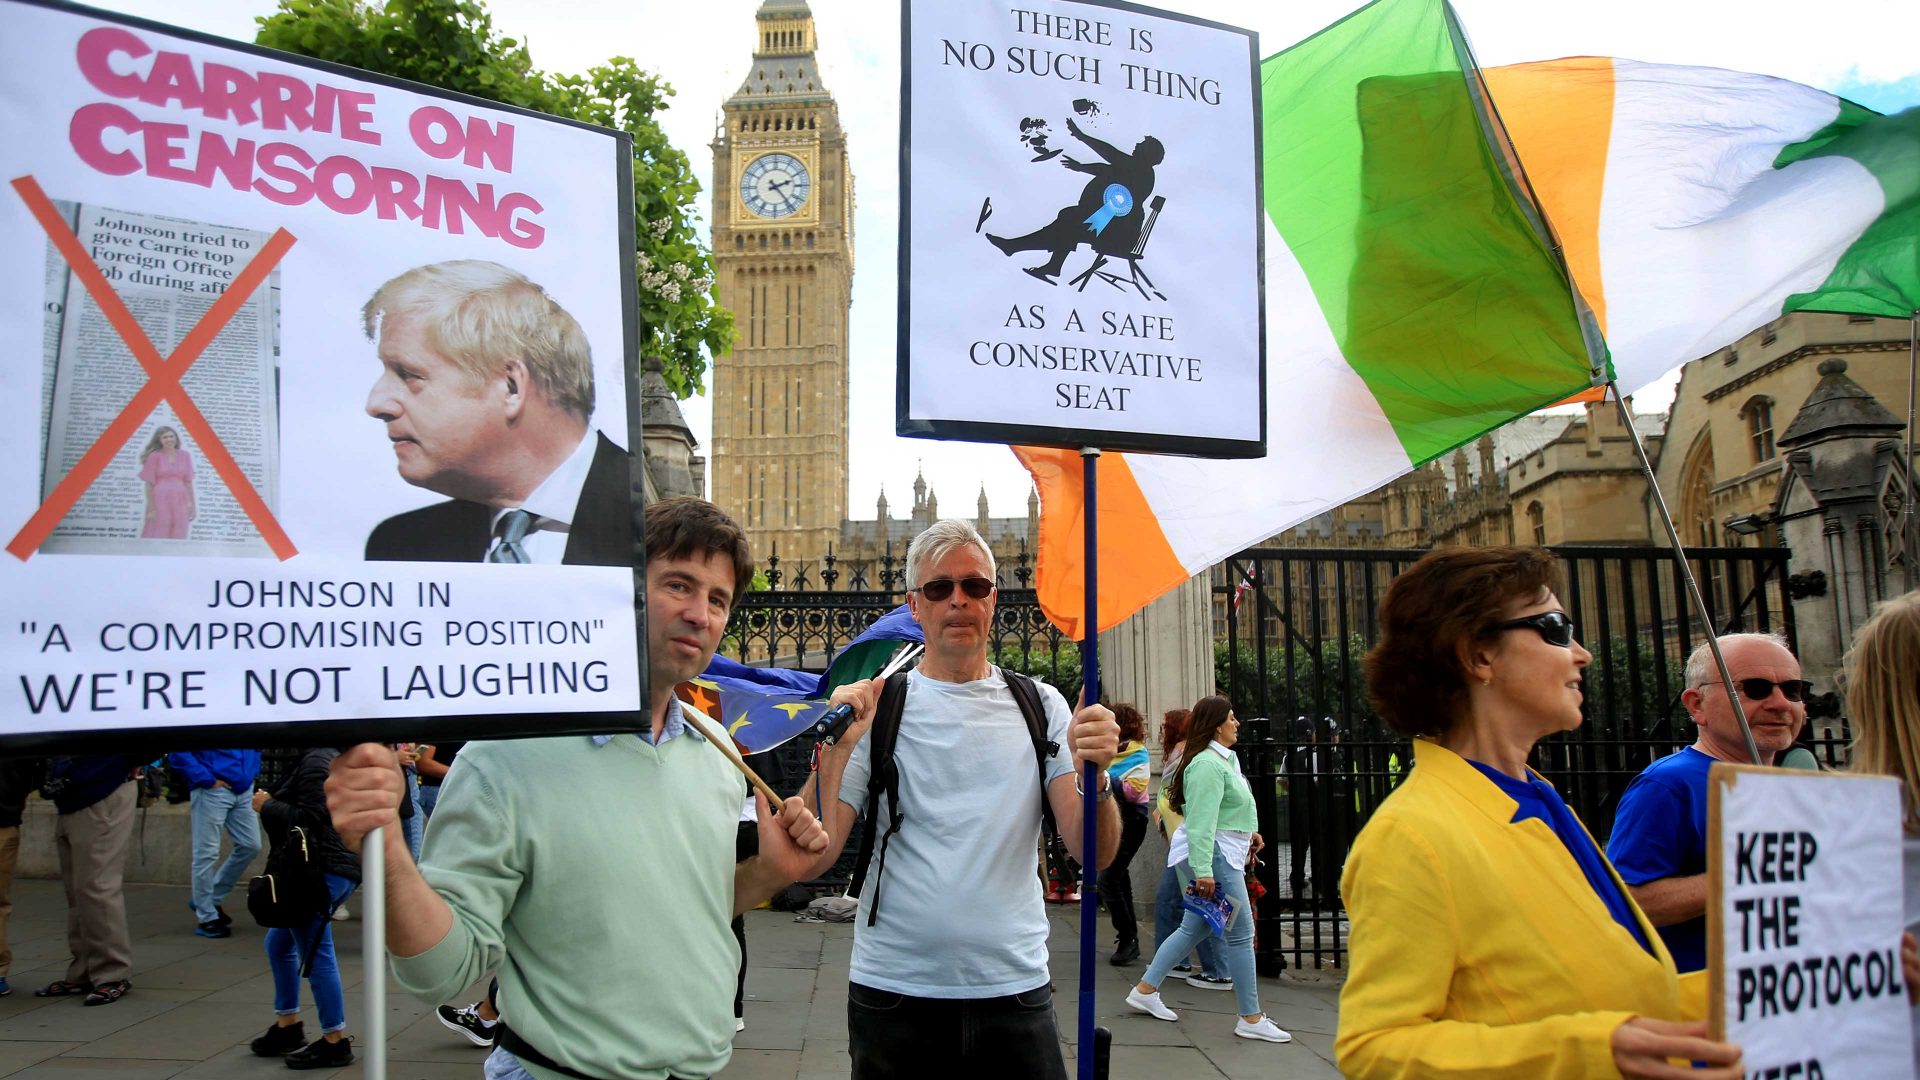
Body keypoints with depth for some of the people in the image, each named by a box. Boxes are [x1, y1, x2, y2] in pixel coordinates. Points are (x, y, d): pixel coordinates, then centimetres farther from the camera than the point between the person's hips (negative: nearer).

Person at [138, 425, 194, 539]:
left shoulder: (184, 456, 8)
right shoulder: (155, 456, -2)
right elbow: (149, 484, -2)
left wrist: (192, 505, 7)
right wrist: (151, 507, -7)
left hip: (180, 501, 3)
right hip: (160, 500, -3)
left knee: (177, 539, 4)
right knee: (157, 537, -3)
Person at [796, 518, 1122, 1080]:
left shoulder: (1042, 705, 4)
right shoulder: (874, 706, -1)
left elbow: (1095, 854, -4)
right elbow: (814, 859, -7)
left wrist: (1093, 775, -22)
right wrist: (837, 748, -18)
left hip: (1015, 986, 1)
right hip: (892, 989, -1)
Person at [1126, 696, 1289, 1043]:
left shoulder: (1224, 759, 14)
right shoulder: (1208, 764, -20)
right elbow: (1201, 820, -25)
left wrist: (1247, 832, 24)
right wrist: (1203, 870, -28)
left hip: (1222, 853, 11)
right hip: (1211, 856, -11)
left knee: (1194, 928, 15)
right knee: (1241, 934, -3)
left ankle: (1144, 990, 21)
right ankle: (1251, 1019, 6)